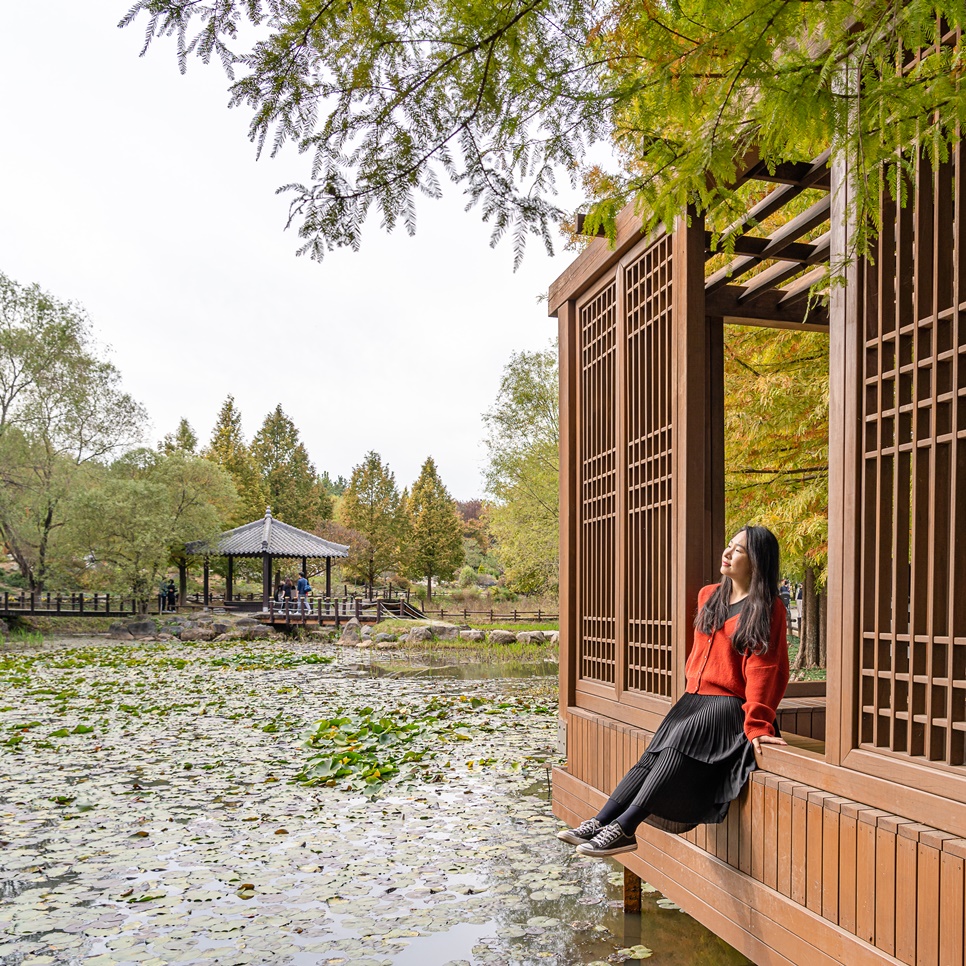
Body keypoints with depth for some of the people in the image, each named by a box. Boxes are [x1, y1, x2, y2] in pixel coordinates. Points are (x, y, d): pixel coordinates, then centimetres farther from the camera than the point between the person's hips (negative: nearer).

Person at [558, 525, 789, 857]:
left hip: (728, 706, -6)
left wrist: (756, 726, -20)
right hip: (694, 700, 6)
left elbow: (761, 670, -13)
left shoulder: (766, 610, -4)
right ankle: (600, 822, -26)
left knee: (681, 741, -31)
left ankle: (623, 828, -36)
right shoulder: (708, 596, 15)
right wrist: (692, 689, 16)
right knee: (654, 755, -17)